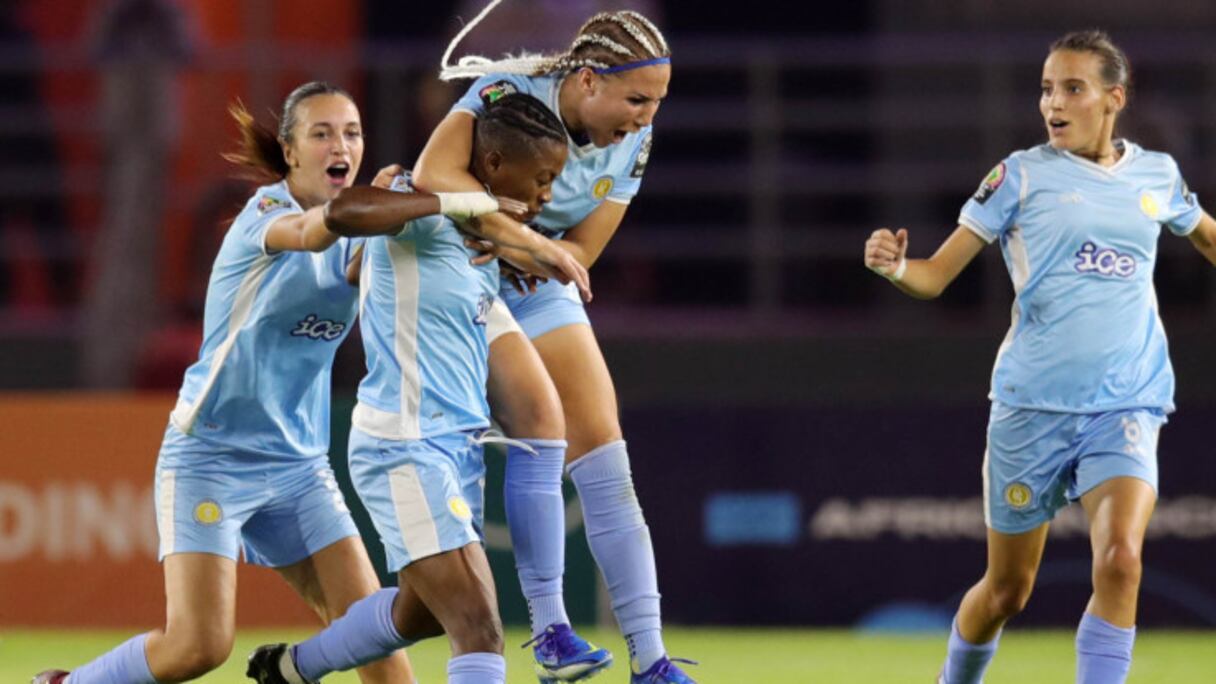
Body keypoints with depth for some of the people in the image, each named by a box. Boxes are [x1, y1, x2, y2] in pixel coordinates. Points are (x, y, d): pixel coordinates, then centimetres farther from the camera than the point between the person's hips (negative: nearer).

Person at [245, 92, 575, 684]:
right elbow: (343, 212, -37)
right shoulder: (424, 216, -16)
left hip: (460, 446, 10)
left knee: (420, 612, 27)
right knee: (480, 632, -18)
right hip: (406, 451, -10)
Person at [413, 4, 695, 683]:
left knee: (603, 456, -3)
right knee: (540, 416, -25)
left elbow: (582, 250, -9)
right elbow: (434, 173, -44)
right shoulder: (510, 93, -28)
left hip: (542, 294, 6)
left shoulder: (632, 141, -9)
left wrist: (522, 249, -28)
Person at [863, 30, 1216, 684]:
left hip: (1126, 406, 1)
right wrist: (892, 265, -25)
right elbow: (936, 275, -4)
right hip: (1033, 404, -1)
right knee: (1006, 590, 8)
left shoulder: (1157, 176, 7)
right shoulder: (1022, 175, -1)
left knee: (1120, 561, -23)